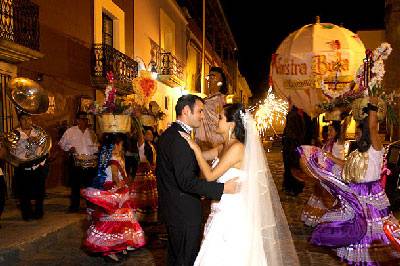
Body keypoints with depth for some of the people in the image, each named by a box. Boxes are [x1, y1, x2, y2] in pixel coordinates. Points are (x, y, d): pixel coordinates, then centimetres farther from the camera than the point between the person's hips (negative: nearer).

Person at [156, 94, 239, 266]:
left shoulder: (166, 134, 9)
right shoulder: (180, 139, -23)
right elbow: (187, 181, -27)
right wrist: (223, 188, -26)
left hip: (169, 206, 10)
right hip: (184, 211, -10)